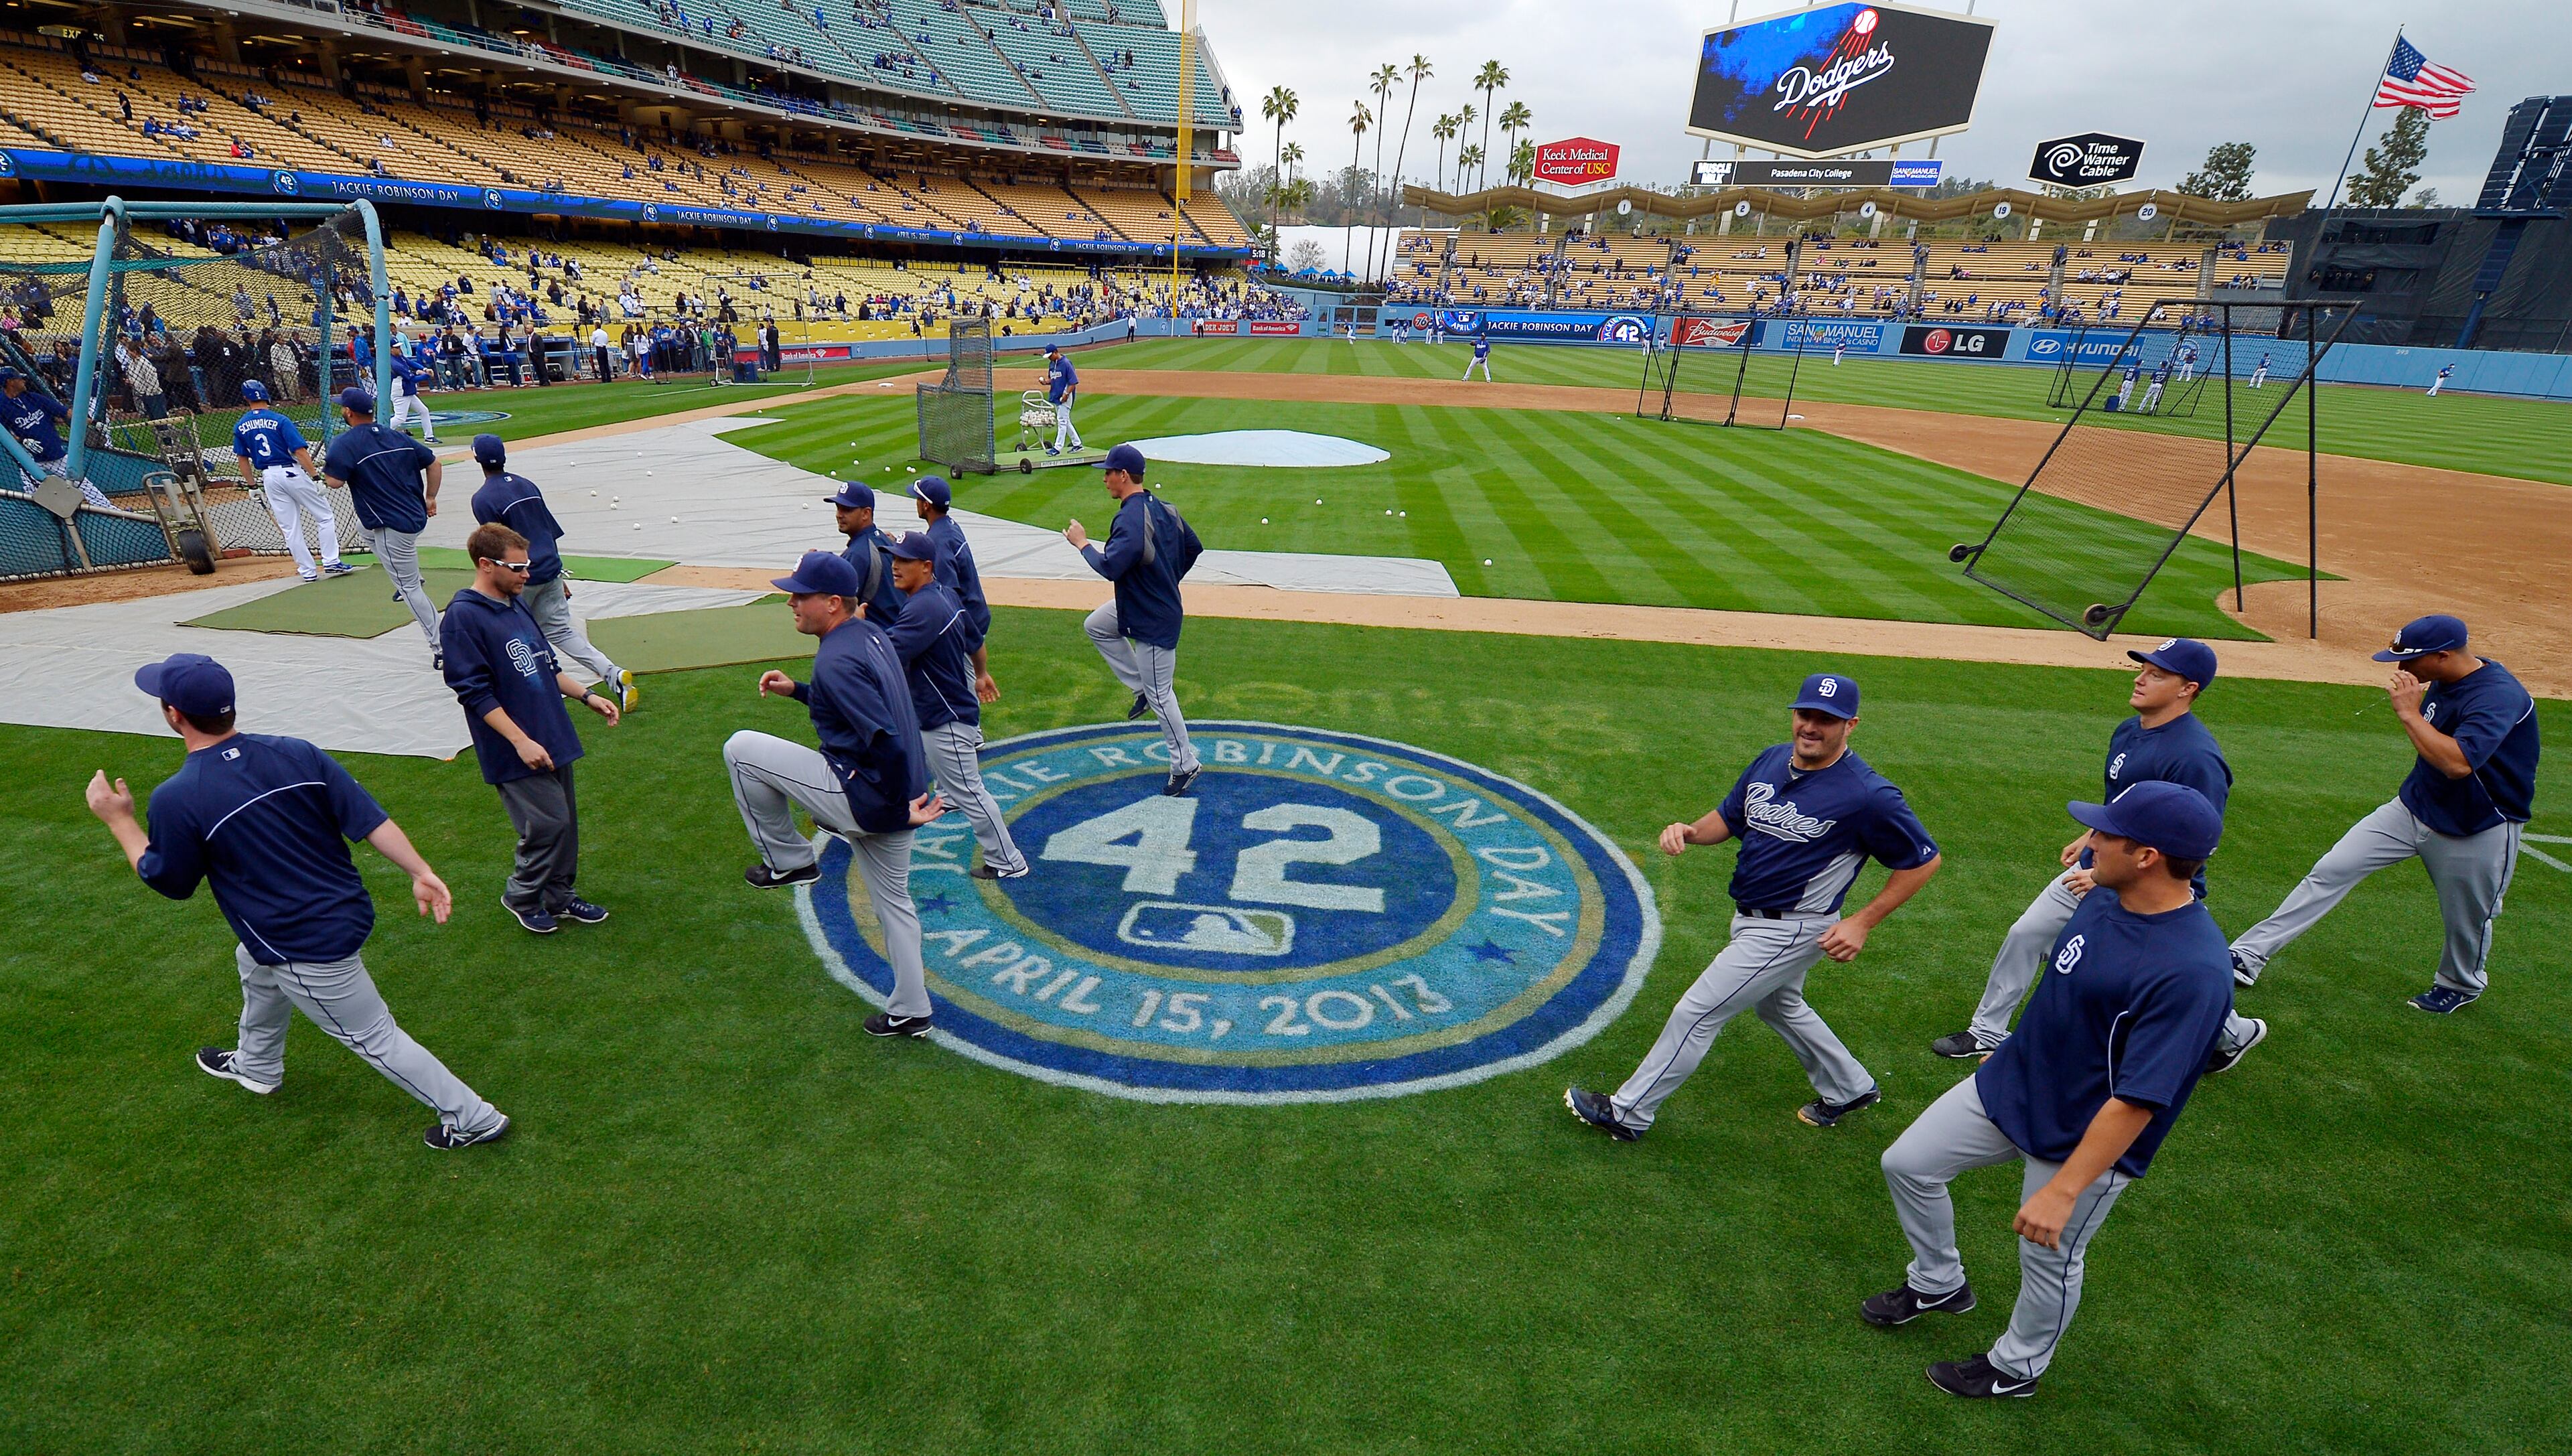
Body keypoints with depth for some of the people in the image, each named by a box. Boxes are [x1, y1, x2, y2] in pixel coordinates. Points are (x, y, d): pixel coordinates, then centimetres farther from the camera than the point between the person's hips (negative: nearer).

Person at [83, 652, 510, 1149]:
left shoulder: (176, 798, -18)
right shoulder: (297, 754, -6)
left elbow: (170, 882, 0)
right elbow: (369, 817, -10)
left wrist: (119, 819, 10)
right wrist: (421, 872, -8)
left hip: (309, 951, -7)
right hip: (350, 914, 8)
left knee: (374, 1038, 5)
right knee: (256, 964, 37)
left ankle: (471, 1118, 11)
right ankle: (256, 1067, 60)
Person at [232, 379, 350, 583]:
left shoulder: (240, 427, 7)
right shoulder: (279, 420, -9)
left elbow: (243, 459, 12)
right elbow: (300, 451, -15)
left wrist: (252, 486, 19)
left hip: (269, 478, 5)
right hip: (292, 472, -5)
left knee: (290, 528, 8)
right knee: (325, 517, 5)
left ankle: (307, 571, 10)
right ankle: (331, 562, -3)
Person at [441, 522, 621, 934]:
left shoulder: (518, 604, 11)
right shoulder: (461, 618, -14)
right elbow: (476, 693, -17)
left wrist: (586, 696, 12)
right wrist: (521, 741, -20)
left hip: (553, 737, 8)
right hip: (517, 750, -8)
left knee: (567, 820, 13)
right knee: (548, 823, -7)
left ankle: (559, 896, 28)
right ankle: (521, 897, 16)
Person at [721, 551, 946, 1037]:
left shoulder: (835, 659, -20)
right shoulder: (868, 634, 9)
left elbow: (888, 742, -28)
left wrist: (901, 806, -17)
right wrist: (797, 690, 19)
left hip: (862, 796, -10)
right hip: (893, 798, 10)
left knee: (741, 748, 1)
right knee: (893, 901, 22)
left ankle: (789, 860, 12)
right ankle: (910, 1014, 32)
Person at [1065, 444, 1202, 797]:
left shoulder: (1130, 519, -26)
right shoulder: (1162, 508, 3)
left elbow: (1110, 568, -34)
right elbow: (1194, 546, 12)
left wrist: (1082, 543, -17)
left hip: (1154, 621, -10)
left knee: (1160, 696, 1)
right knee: (1095, 626, 25)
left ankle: (1185, 765, 15)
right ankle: (1141, 689, 26)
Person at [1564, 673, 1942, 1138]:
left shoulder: (1869, 795, -22)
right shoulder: (1771, 761, -2)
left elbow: (1924, 860, -12)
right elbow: (1728, 819, 9)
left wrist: (1862, 923, -16)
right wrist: (1690, 832, -14)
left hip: (1790, 930, -8)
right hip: (1750, 919, 8)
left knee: (1697, 1012, -5)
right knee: (1779, 1007, 30)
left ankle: (1628, 1113, 10)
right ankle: (1850, 1088, 54)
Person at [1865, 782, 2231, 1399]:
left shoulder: (2192, 971, -32)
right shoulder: (2106, 896, -6)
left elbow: (2137, 1101, -31)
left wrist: (2063, 1192, -28)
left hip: (2084, 1139, -8)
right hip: (2010, 1082, 8)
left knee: (2048, 1261, 15)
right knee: (1907, 1164, 14)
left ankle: (2017, 1366, 43)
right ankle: (1939, 1283, 40)